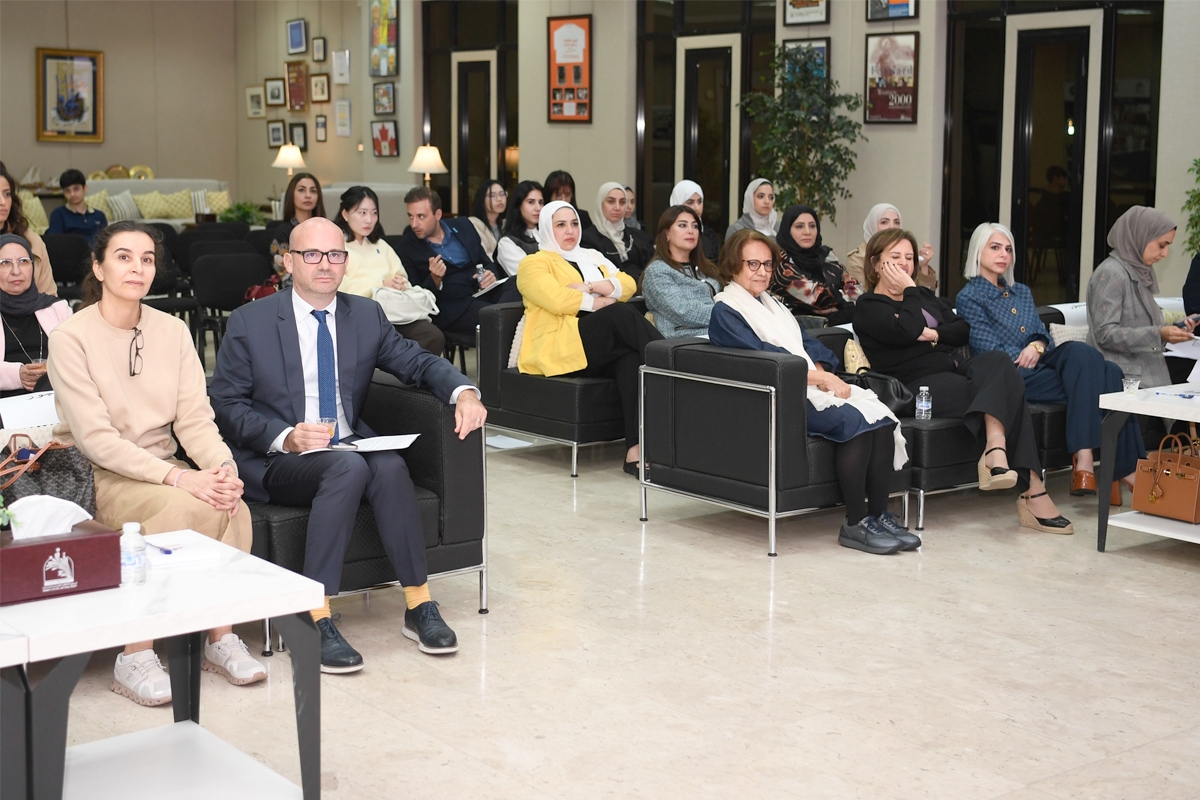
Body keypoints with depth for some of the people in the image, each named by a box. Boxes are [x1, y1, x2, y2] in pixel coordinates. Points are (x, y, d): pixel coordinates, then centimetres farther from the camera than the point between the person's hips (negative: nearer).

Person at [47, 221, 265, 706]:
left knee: (233, 507, -27)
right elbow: (95, 437, -16)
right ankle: (134, 660, -22)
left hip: (163, 472, 5)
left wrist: (223, 467, -20)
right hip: (97, 479, -4)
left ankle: (221, 638, -12)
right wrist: (177, 478, -26)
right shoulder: (70, 338, -8)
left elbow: (195, 417, 2)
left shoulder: (173, 330, 8)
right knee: (191, 508, -32)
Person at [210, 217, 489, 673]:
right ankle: (317, 621, -33)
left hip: (351, 446, 4)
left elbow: (418, 362, 9)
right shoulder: (249, 323, -1)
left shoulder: (366, 315, 10)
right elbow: (226, 404, -3)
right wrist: (285, 436, -21)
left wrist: (464, 393, -13)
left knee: (390, 465, -31)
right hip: (275, 462, -3)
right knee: (349, 468, -35)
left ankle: (419, 606, -22)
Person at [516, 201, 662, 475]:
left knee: (632, 357, -33)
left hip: (605, 348, 5)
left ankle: (636, 448, -45)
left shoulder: (593, 258, 29)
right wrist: (602, 301, 0)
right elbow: (557, 299, -10)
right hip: (558, 348, -5)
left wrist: (591, 287, -6)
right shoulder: (534, 263, 10)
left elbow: (628, 285, 11)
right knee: (621, 312, -31)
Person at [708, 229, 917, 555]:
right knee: (855, 420, -29)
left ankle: (878, 515, -19)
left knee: (881, 418, -19)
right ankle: (855, 525, -24)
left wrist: (825, 375, -6)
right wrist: (820, 377, -15)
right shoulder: (725, 311, 1)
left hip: (812, 385, 8)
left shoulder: (773, 305, 27)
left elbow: (809, 345, 17)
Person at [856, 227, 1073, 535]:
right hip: (919, 385, -6)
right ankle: (1031, 491, -38)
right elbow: (908, 331, -14)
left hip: (951, 371, 7)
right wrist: (909, 290, -1)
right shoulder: (869, 306, 6)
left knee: (998, 360, -28)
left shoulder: (924, 296, 28)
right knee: (1005, 389, -27)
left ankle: (996, 451, -39)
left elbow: (963, 330, 14)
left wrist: (933, 334, -4)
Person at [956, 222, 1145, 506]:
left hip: (1041, 364, 7)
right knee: (1091, 380, -25)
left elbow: (1043, 334, 15)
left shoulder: (1022, 292, 23)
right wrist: (1026, 356, -9)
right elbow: (991, 349, -7)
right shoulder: (969, 298, 1)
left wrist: (1038, 346, -8)